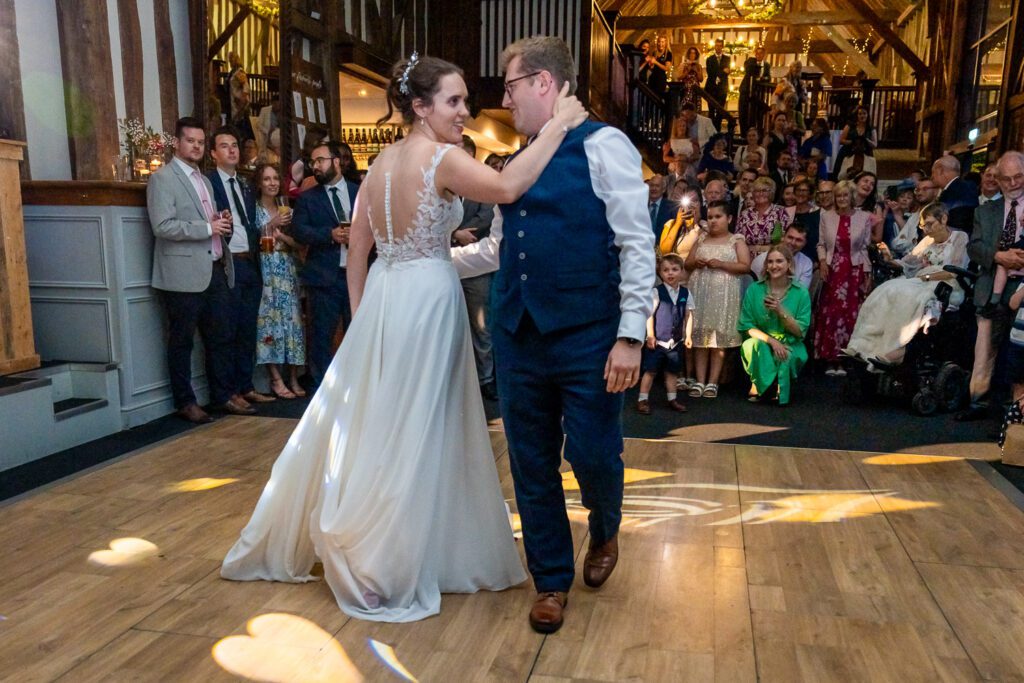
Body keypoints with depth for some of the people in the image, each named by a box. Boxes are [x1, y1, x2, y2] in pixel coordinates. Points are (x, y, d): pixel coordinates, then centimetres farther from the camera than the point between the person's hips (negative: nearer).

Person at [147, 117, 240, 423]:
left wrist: (222, 223, 6)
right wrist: (208, 227, -16)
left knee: (220, 337, 10)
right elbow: (163, 226, -15)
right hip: (184, 274, -7)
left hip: (216, 270, 7)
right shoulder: (162, 178, -4)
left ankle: (223, 396, 21)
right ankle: (185, 403, 14)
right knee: (182, 342, 4)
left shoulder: (204, 180, 20)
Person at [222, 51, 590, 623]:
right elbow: (507, 187, -31)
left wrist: (361, 313, 19)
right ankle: (388, 567, 19)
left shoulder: (382, 162, 10)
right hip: (426, 301, -8)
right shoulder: (441, 158, -13)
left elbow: (358, 246, 12)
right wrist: (558, 126, -22)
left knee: (370, 422, 19)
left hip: (381, 297, 8)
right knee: (415, 430, 5)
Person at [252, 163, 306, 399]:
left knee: (292, 319, 1)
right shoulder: (254, 209, 1)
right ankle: (276, 380, -1)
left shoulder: (287, 210, 13)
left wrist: (282, 235, -9)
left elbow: (298, 243, 9)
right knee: (269, 320, -7)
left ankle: (293, 378, 7)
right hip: (264, 271, -4)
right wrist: (271, 225, -14)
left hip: (288, 271, 4)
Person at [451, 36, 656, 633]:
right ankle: (552, 580, 30)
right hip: (518, 336, 6)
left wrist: (630, 336, -15)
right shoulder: (516, 164, 15)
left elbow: (638, 245, -10)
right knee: (532, 464, 10)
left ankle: (605, 531, 38)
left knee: (592, 454, 1)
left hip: (586, 337, -6)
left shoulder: (603, 146, -5)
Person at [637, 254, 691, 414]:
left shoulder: (685, 293, 3)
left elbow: (688, 315, 9)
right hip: (658, 340, -4)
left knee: (672, 371, 14)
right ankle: (643, 400, 8)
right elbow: (649, 314, -11)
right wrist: (650, 335, -14)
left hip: (676, 340, 4)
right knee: (650, 371, 1)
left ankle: (672, 399, 25)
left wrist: (688, 335, 5)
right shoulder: (657, 292, -10)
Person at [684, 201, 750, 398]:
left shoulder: (736, 240, 5)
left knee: (719, 336, -5)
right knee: (699, 335, 0)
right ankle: (700, 381, 3)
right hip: (700, 291, 3)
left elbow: (745, 266, -5)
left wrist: (721, 264, -14)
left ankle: (713, 382, -1)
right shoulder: (702, 239, 17)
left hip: (723, 293, -3)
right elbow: (687, 264, 17)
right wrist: (695, 263, -5)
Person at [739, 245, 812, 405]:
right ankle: (758, 384, -12)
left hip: (790, 345, 0)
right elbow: (747, 326, -3)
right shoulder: (754, 289, -1)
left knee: (787, 357, -33)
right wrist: (771, 340, -19)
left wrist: (780, 311, -20)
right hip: (760, 342, 0)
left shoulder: (801, 293, -3)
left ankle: (781, 390, -3)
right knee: (756, 345, -33)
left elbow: (800, 332, -5)